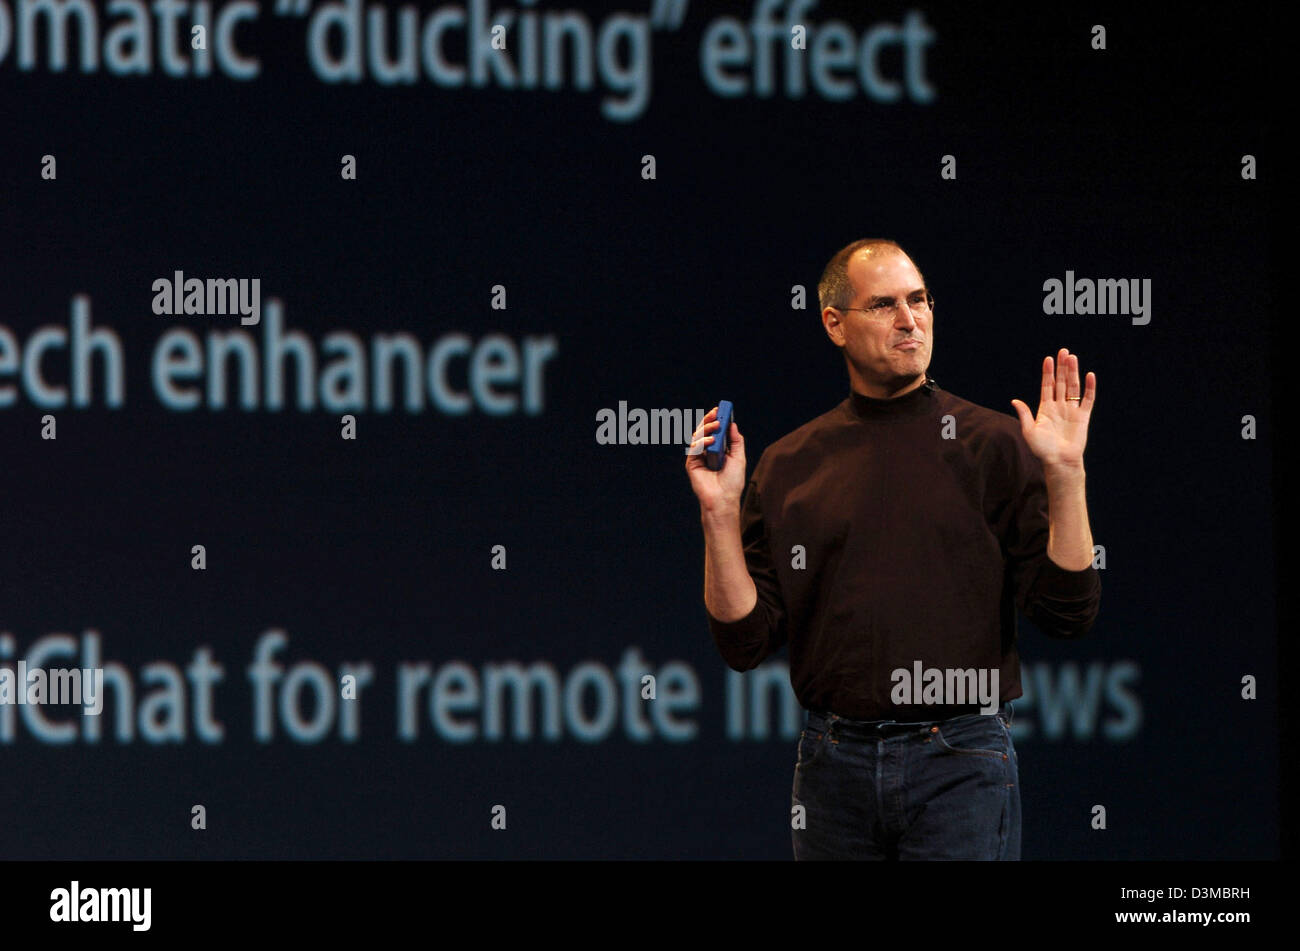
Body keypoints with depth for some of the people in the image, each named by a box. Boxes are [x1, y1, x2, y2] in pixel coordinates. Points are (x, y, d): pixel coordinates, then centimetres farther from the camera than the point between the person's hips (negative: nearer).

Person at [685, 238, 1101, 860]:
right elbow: (745, 642, 5)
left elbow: (1068, 614, -5)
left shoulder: (995, 445, 1)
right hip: (833, 762, 2)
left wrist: (1065, 475, -14)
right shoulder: (788, 465, 8)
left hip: (959, 763, -2)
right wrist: (719, 513, -5)